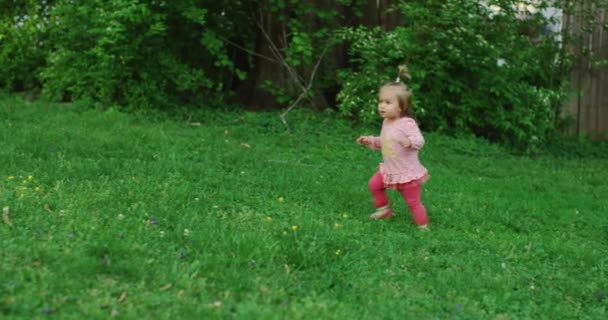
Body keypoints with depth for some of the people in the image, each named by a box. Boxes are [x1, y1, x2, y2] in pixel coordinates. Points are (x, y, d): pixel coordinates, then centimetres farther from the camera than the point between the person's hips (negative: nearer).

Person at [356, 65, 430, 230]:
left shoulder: (407, 123, -24)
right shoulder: (386, 122, 3)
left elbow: (419, 141, -32)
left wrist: (407, 141, -50)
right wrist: (370, 140, 7)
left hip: (408, 173, -8)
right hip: (389, 170, 8)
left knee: (413, 202, 0)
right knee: (374, 184, 16)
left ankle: (423, 227, 16)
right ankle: (383, 209, 34)